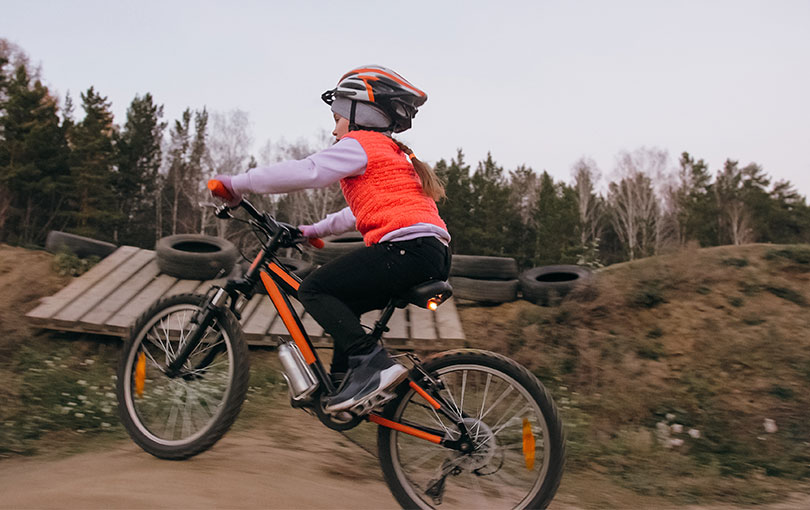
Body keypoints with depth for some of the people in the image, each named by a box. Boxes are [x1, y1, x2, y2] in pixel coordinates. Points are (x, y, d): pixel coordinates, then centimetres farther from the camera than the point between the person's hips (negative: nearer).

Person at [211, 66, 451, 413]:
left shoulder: (360, 144, 2)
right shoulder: (393, 153, 31)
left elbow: (305, 172, -9)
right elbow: (362, 210, 37)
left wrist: (238, 183, -1)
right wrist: (314, 230, 38)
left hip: (407, 247, -10)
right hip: (434, 255, 10)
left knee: (315, 290, -8)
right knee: (341, 303, 20)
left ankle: (373, 364, -17)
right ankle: (347, 379, 19)